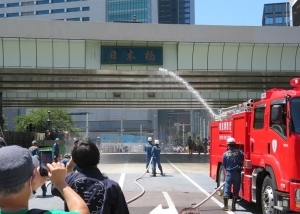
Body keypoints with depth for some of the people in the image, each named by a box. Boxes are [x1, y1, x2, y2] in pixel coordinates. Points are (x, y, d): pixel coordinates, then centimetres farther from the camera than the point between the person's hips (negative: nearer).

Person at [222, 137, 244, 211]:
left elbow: (224, 165, 5)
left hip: (229, 173, 0)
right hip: (237, 173, 0)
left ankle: (226, 206, 7)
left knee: (227, 190, 6)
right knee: (236, 190, 9)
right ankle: (233, 206, 12)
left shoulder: (225, 154, -3)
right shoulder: (239, 152, -4)